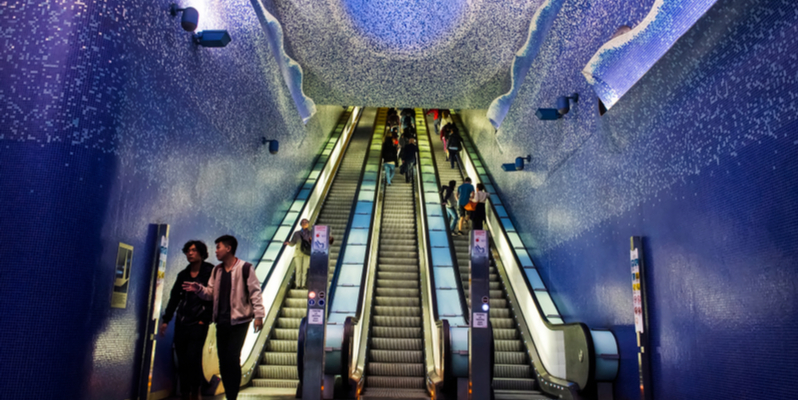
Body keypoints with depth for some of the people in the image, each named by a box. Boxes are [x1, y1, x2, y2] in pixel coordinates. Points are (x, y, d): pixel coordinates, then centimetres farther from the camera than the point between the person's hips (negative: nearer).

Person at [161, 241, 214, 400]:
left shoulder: (210, 272, -3)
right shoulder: (183, 275, 12)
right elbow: (174, 298, 13)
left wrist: (205, 319, -11)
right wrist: (166, 320, 9)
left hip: (198, 323, -5)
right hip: (182, 323, 5)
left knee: (193, 357, -11)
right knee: (181, 360, 5)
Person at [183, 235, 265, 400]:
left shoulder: (245, 268, -9)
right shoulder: (217, 270, 12)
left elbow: (255, 292, -11)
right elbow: (211, 293, 13)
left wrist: (258, 315, -16)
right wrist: (198, 288, -7)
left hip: (239, 320, -7)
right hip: (221, 320, 7)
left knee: (232, 358, -8)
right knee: (223, 358, 9)